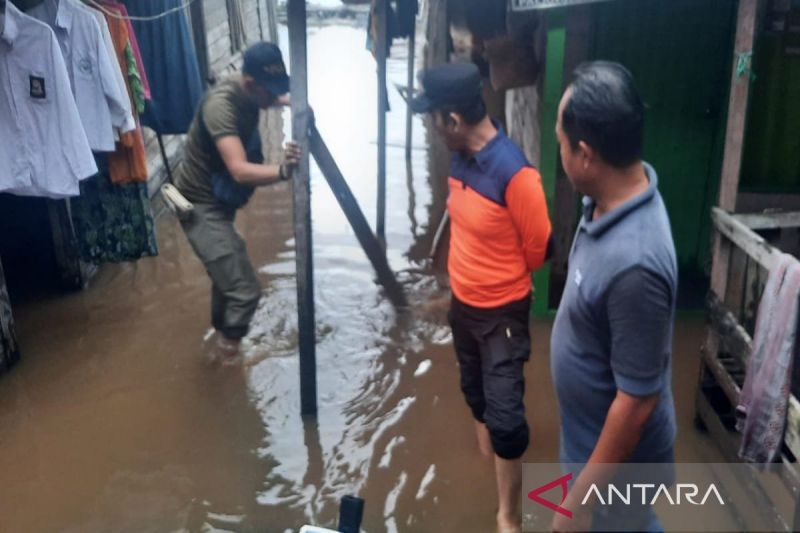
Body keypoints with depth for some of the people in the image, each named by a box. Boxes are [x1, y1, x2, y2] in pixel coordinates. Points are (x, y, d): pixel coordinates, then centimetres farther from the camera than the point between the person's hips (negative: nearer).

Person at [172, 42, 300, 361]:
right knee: (245, 290, -16)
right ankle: (228, 353, 5)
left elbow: (274, 98, 23)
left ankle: (223, 340, 50)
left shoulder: (249, 92, -4)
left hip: (221, 200, 10)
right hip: (201, 206, -10)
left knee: (228, 276, 27)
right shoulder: (220, 104, -30)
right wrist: (283, 171, -60)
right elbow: (240, 171, -42)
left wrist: (287, 101, -1)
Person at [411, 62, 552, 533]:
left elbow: (539, 248, -18)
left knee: (505, 415, 0)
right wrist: (468, 275, 14)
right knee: (477, 397, 25)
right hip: (462, 304, 8)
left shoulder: (515, 174, -29)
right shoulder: (461, 158, -4)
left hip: (502, 313, -8)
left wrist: (502, 281, -1)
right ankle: (487, 469, 50)